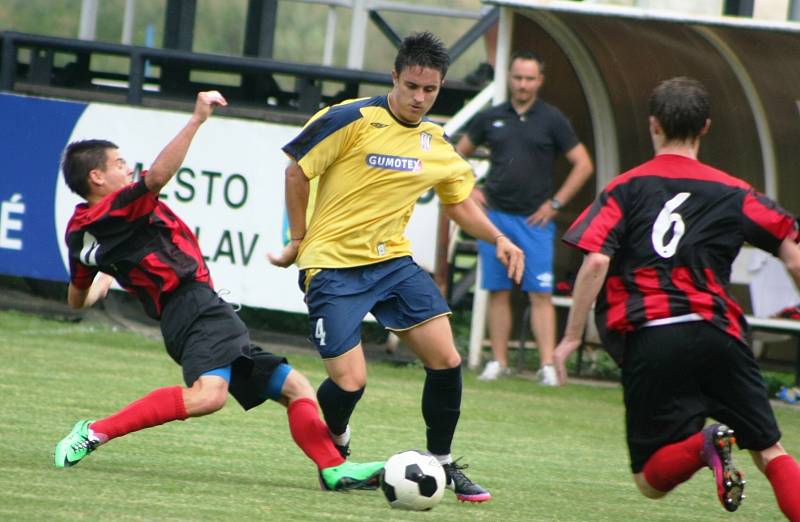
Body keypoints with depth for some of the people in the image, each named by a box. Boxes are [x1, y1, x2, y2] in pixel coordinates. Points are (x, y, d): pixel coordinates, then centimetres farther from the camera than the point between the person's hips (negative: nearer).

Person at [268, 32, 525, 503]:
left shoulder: (438, 144, 5)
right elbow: (298, 171, -7)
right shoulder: (352, 120, -14)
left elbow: (459, 200, 19)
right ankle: (334, 448, 22)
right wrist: (300, 240, -4)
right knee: (349, 383, -12)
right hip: (333, 266, -5)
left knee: (446, 361, -6)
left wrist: (498, 239, 4)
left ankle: (442, 464, 11)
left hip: (393, 260, 5)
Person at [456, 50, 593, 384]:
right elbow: (458, 155, 22)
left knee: (541, 293, -9)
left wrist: (556, 203, -3)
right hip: (495, 217, 3)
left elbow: (583, 165, 2)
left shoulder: (552, 120, 1)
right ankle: (498, 362, 9)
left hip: (535, 219, -3)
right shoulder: (491, 118, 9)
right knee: (497, 292, 4)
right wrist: (468, 189, 8)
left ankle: (547, 365, -13)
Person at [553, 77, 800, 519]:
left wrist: (572, 336, 0)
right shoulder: (732, 193, 11)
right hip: (717, 332, 1)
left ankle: (704, 443, -25)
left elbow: (596, 262, -5)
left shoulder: (625, 189, 7)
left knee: (652, 481, 6)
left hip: (648, 338, -1)